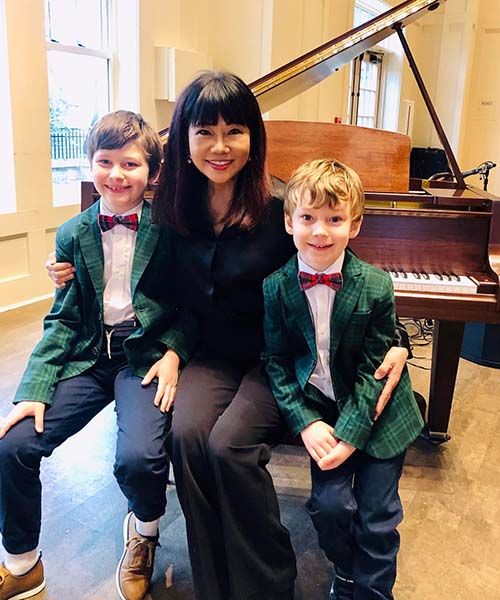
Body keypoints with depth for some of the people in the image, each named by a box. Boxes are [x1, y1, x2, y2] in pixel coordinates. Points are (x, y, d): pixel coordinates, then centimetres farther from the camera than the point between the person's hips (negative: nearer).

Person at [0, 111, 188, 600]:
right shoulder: (73, 235, 7)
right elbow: (62, 320, 5)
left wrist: (173, 353, -16)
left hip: (146, 354, -3)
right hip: (87, 356, 4)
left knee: (138, 457, -27)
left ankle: (145, 530, 13)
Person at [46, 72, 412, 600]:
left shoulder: (281, 207, -13)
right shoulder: (175, 207, 2)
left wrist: (395, 342, -18)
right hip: (212, 355, 4)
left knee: (229, 443, -27)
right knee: (186, 434, -24)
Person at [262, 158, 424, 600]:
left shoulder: (376, 287, -14)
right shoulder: (276, 287, -8)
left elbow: (374, 368, -10)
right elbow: (276, 362, -4)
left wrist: (351, 433, -16)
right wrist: (305, 422, -14)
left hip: (375, 413, -1)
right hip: (321, 409, 1)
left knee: (377, 514, 1)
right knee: (330, 503, -6)